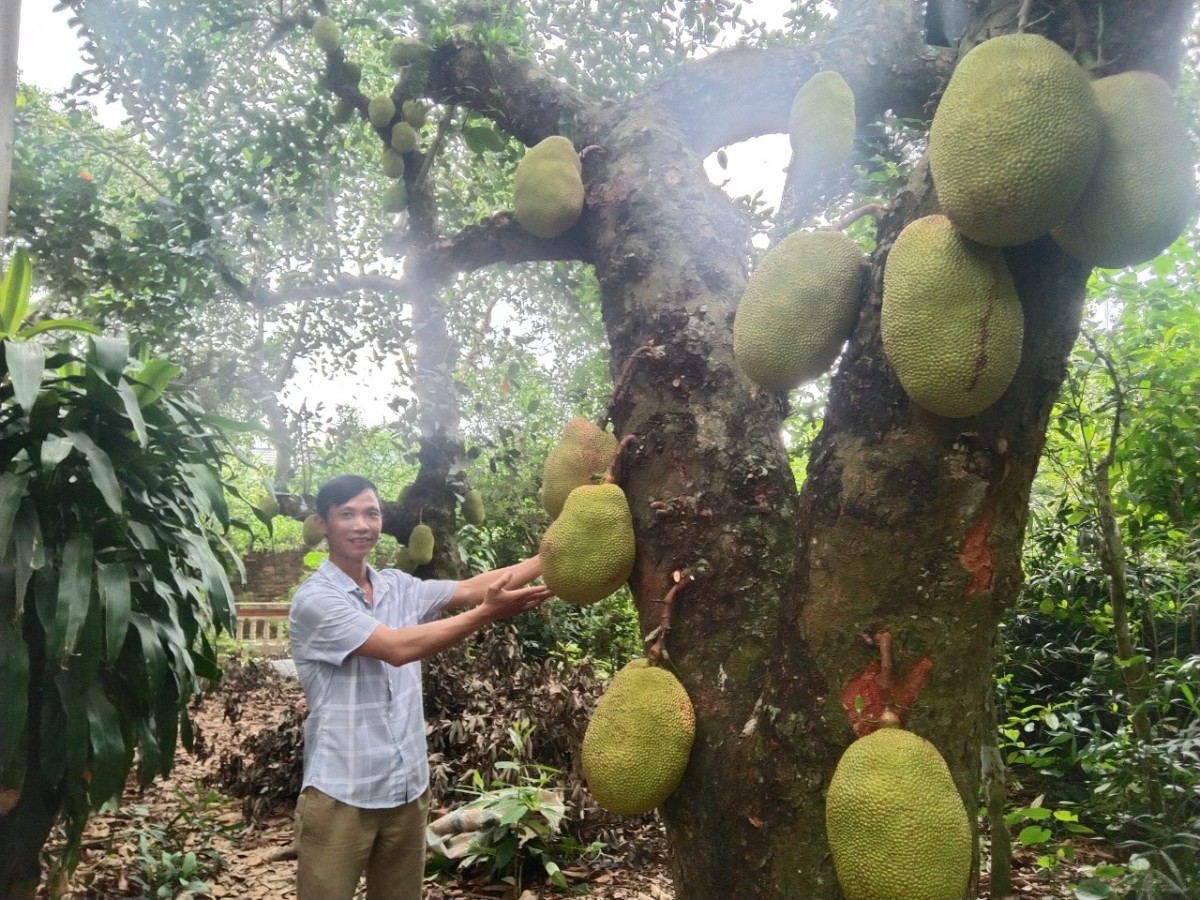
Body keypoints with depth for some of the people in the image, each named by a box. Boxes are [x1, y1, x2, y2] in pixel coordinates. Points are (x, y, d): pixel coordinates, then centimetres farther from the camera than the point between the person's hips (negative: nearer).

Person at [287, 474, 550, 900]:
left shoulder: (397, 587, 7)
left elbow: (472, 587, -1)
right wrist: (488, 614, -27)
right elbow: (397, 648, -23)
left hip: (407, 788, 6)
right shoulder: (315, 599, -13)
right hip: (340, 794, -6)